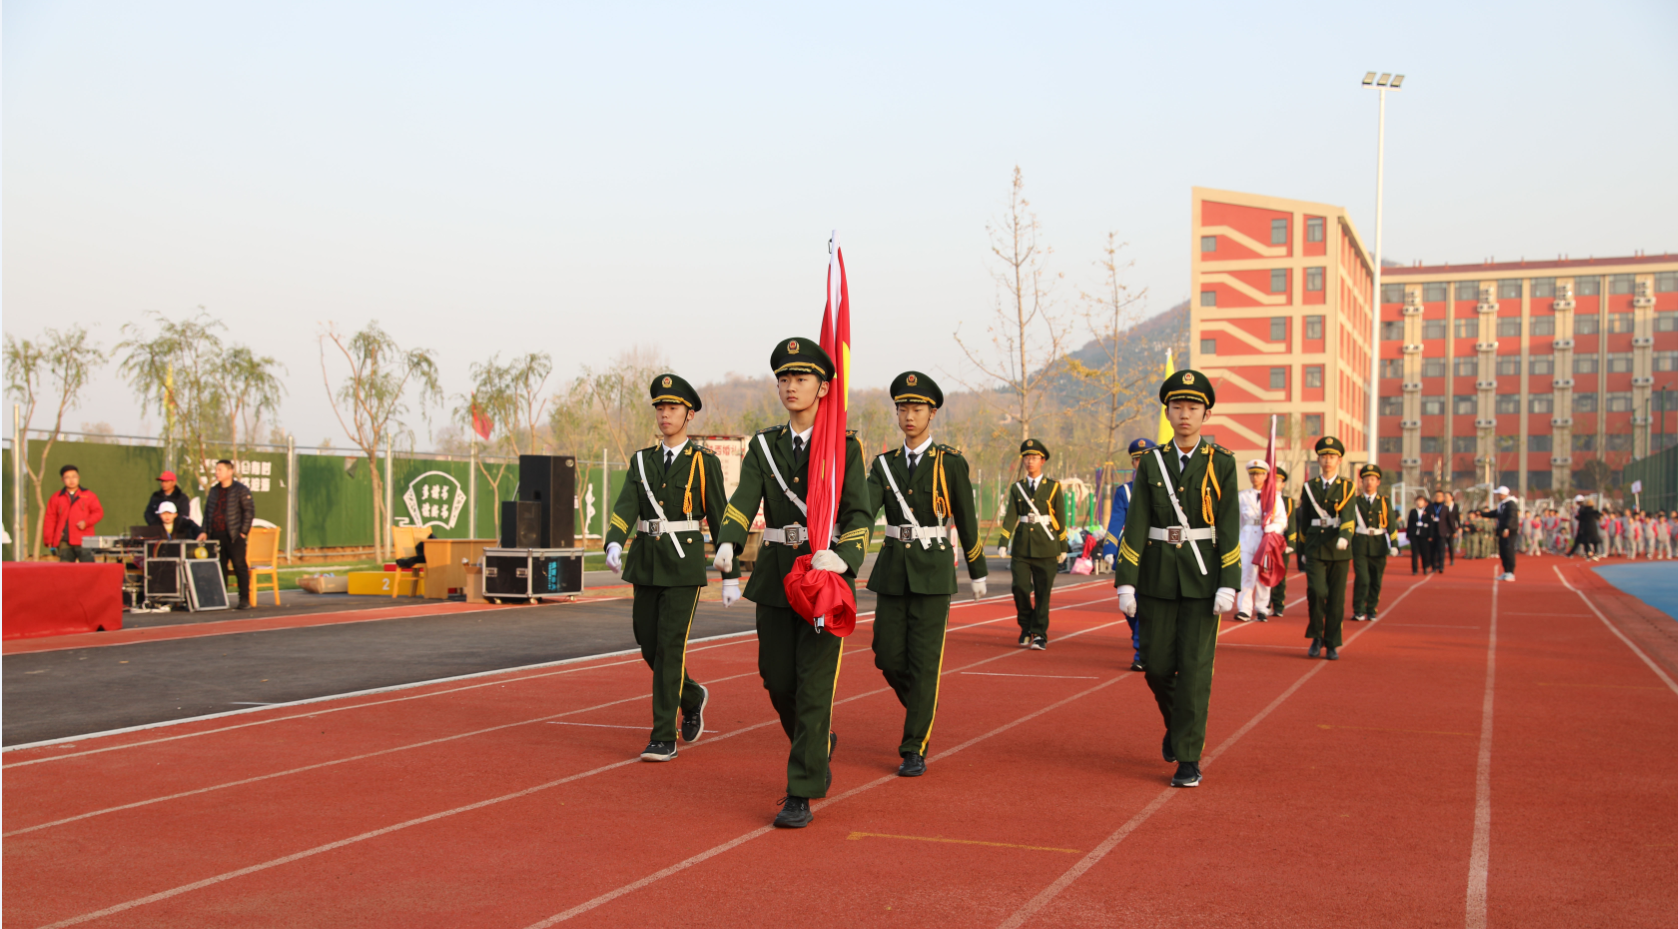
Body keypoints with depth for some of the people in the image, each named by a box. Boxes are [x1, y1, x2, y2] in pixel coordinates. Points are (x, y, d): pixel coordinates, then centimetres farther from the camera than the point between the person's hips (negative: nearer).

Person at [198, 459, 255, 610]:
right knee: (219, 569, 8)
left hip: (234, 536, -6)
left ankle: (244, 600, -4)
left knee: (240, 567, -5)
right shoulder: (213, 490, 16)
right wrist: (205, 531, 9)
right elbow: (207, 511, 19)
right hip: (216, 536, 6)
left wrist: (243, 531, -10)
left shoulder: (241, 490, -3)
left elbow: (249, 511, -5)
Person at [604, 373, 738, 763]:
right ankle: (692, 695, 37)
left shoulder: (705, 462, -1)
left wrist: (731, 575, 1)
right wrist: (614, 543, -24)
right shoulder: (641, 461, 10)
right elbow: (625, 508, -5)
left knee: (670, 647, -10)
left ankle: (664, 738, -5)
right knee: (649, 646, 9)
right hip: (645, 565, 5)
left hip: (684, 566, -5)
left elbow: (720, 519, 1)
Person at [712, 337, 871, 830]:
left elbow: (860, 513, -10)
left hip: (826, 573, -4)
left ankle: (801, 794, -1)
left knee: (814, 685, -7)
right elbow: (743, 501, -7)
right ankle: (818, 746, 37)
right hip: (775, 575, 4)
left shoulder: (846, 447, -1)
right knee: (777, 679, 9)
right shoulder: (763, 446, 8)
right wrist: (728, 544, -27)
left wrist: (843, 557, -30)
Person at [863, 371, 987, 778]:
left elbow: (966, 522, 5)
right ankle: (922, 710, 33)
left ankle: (915, 749, 0)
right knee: (888, 657, 4)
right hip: (892, 571, 4)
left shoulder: (951, 463, -3)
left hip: (933, 570, -4)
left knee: (923, 661, -6)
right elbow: (863, 510, -9)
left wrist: (978, 573, 13)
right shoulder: (884, 464, 6)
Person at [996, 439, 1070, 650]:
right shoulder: (1017, 488, 8)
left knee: (1043, 593, -1)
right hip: (1021, 547, 2)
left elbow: (1060, 519, 7)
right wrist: (1003, 543, -7)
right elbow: (1010, 517, 3)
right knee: (1020, 589, -6)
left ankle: (1040, 634, 7)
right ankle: (1026, 627, 16)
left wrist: (1063, 547, 7)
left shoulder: (1053, 487, 3)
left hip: (1045, 547, -2)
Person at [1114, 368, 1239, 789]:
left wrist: (1228, 585, -12)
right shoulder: (1151, 463, 3)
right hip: (1158, 576, 2)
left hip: (1202, 576, -2)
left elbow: (1229, 528, -5)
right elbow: (1135, 525, -1)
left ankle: (1188, 758, 2)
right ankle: (1178, 722, 36)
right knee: (1157, 665, 6)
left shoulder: (1221, 463, -2)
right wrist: (1126, 582, -6)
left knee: (1194, 666, -5)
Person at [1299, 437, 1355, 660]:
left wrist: (1344, 536, -32)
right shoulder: (1310, 487, 9)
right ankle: (1316, 637, 2)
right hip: (1315, 550, 0)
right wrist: (1301, 551, 18)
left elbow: (1348, 515, -13)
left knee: (1336, 599, 2)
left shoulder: (1347, 487, 4)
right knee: (1316, 591, -17)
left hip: (1338, 550, 0)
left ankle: (1332, 645, 14)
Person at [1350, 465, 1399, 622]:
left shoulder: (1385, 502, 7)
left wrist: (1394, 545, -3)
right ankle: (1359, 611, -5)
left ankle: (1371, 610, 17)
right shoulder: (1356, 501, 5)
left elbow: (1392, 525, 6)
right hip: (1360, 545, -2)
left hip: (1378, 545, 2)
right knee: (1362, 579, -13)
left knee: (1376, 581, 5)